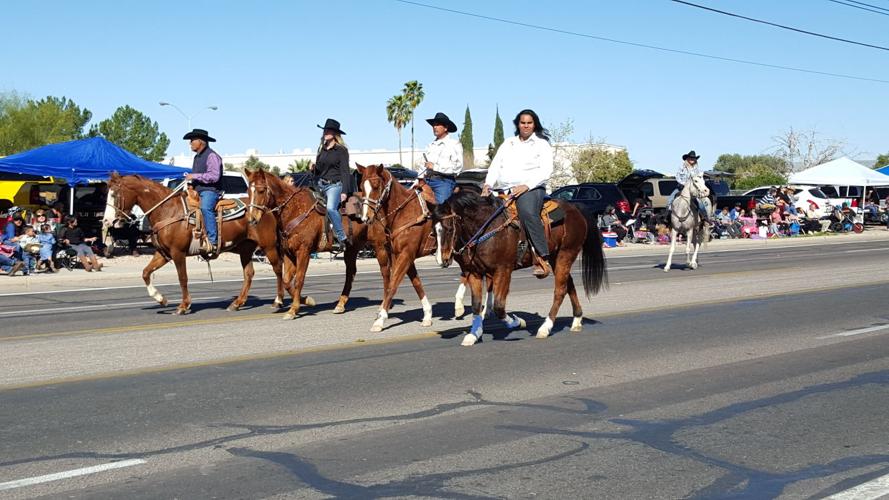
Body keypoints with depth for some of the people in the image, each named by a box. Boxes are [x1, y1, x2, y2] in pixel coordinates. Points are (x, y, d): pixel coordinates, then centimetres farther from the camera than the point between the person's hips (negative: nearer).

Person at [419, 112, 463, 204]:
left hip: (444, 181, -6)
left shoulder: (454, 144, 1)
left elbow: (457, 167, -10)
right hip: (427, 180, 6)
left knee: (439, 202, -24)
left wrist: (435, 167, -12)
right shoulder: (431, 145, 23)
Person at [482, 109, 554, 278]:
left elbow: (545, 171, -3)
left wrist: (526, 186, -17)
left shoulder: (542, 144, 10)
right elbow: (495, 166, 16)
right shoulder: (508, 143, 24)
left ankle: (543, 259, -38)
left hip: (531, 189, -6)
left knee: (527, 212, -36)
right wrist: (488, 184, -3)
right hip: (503, 190, 6)